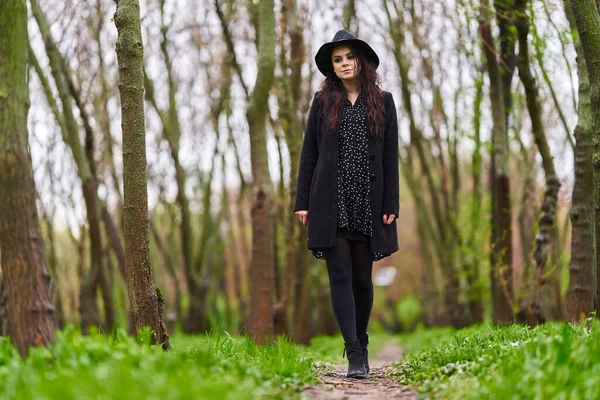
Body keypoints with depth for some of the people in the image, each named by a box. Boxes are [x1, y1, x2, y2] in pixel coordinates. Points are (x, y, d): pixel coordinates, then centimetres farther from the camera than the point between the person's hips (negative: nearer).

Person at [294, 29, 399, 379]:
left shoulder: (383, 102, 6)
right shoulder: (323, 102, 6)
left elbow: (391, 157, 4)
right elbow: (309, 154, 7)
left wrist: (391, 205, -2)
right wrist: (302, 202, 1)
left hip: (368, 204, 1)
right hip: (331, 203, 0)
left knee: (362, 277, 8)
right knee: (340, 276, -6)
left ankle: (362, 346, 25)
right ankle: (354, 355, -7)